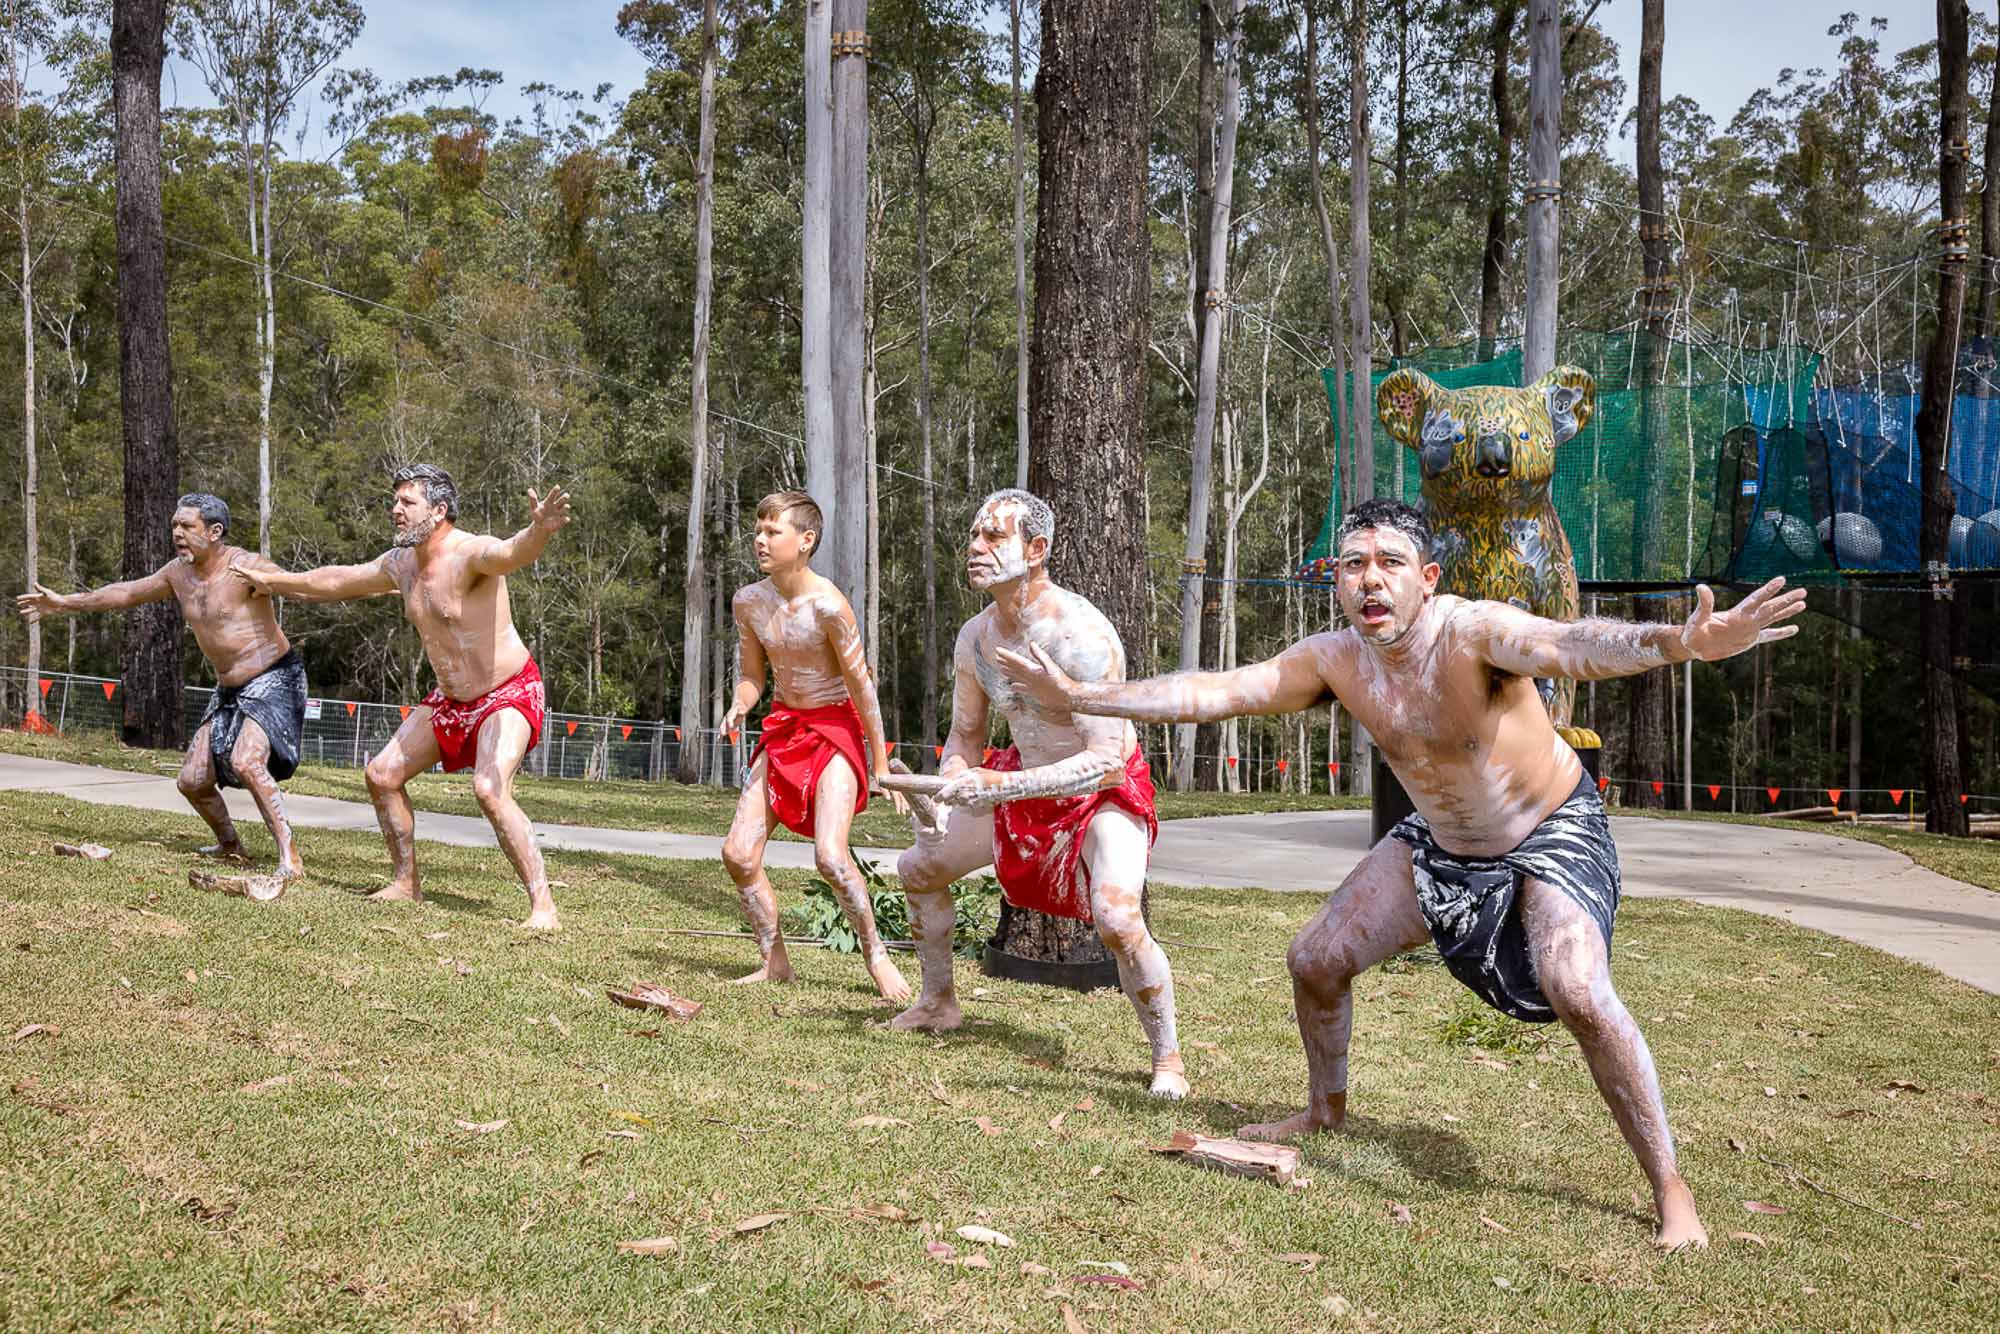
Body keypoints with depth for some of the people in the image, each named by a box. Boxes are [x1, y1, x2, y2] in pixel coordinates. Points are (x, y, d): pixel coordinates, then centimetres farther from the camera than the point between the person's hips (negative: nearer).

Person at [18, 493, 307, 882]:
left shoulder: (244, 565, -17)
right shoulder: (178, 573, 8)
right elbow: (127, 592, 25)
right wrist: (65, 603, 33)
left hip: (274, 679, -9)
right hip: (230, 690, 9)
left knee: (246, 761, -31)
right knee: (191, 781, 10)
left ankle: (290, 860, -31)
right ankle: (230, 846, 35)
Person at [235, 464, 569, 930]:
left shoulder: (471, 553, -24)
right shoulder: (400, 564, 3)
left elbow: (512, 553, -48)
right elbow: (339, 580, 22)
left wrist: (538, 532, -72)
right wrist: (276, 580, 34)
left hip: (509, 694, -9)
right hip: (450, 698, 9)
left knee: (490, 789, -30)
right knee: (382, 774, 11)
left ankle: (543, 905, -24)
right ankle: (406, 884, 27)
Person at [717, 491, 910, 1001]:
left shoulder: (828, 605, -21)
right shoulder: (748, 601, -2)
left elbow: (861, 685, -14)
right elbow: (752, 675, 10)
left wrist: (881, 766, -10)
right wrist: (738, 708, -14)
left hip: (835, 729, -6)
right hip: (783, 729, 7)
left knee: (830, 855, -21)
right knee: (738, 853, -3)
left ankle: (877, 957, 1)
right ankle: (775, 963, 13)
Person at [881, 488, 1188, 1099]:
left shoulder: (1083, 636, -31)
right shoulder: (976, 638, -8)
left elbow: (1109, 759, -35)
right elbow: (965, 735, 8)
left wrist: (1003, 786, -38)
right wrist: (945, 799, -11)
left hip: (1107, 795, -8)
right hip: (1026, 785, 8)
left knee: (1116, 917, -32)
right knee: (918, 869, 13)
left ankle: (1168, 1058, -9)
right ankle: (938, 1003, 36)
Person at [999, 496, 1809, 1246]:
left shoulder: (1471, 633, -31)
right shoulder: (1334, 660, -12)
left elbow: (1565, 645, -51)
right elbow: (1210, 692, -6)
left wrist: (1677, 643, -72)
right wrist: (1079, 697, -5)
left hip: (1552, 834, -6)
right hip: (1440, 844, 6)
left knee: (1580, 995, -27)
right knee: (1317, 959, 4)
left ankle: (1670, 1192, -9)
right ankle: (1327, 1110, 33)